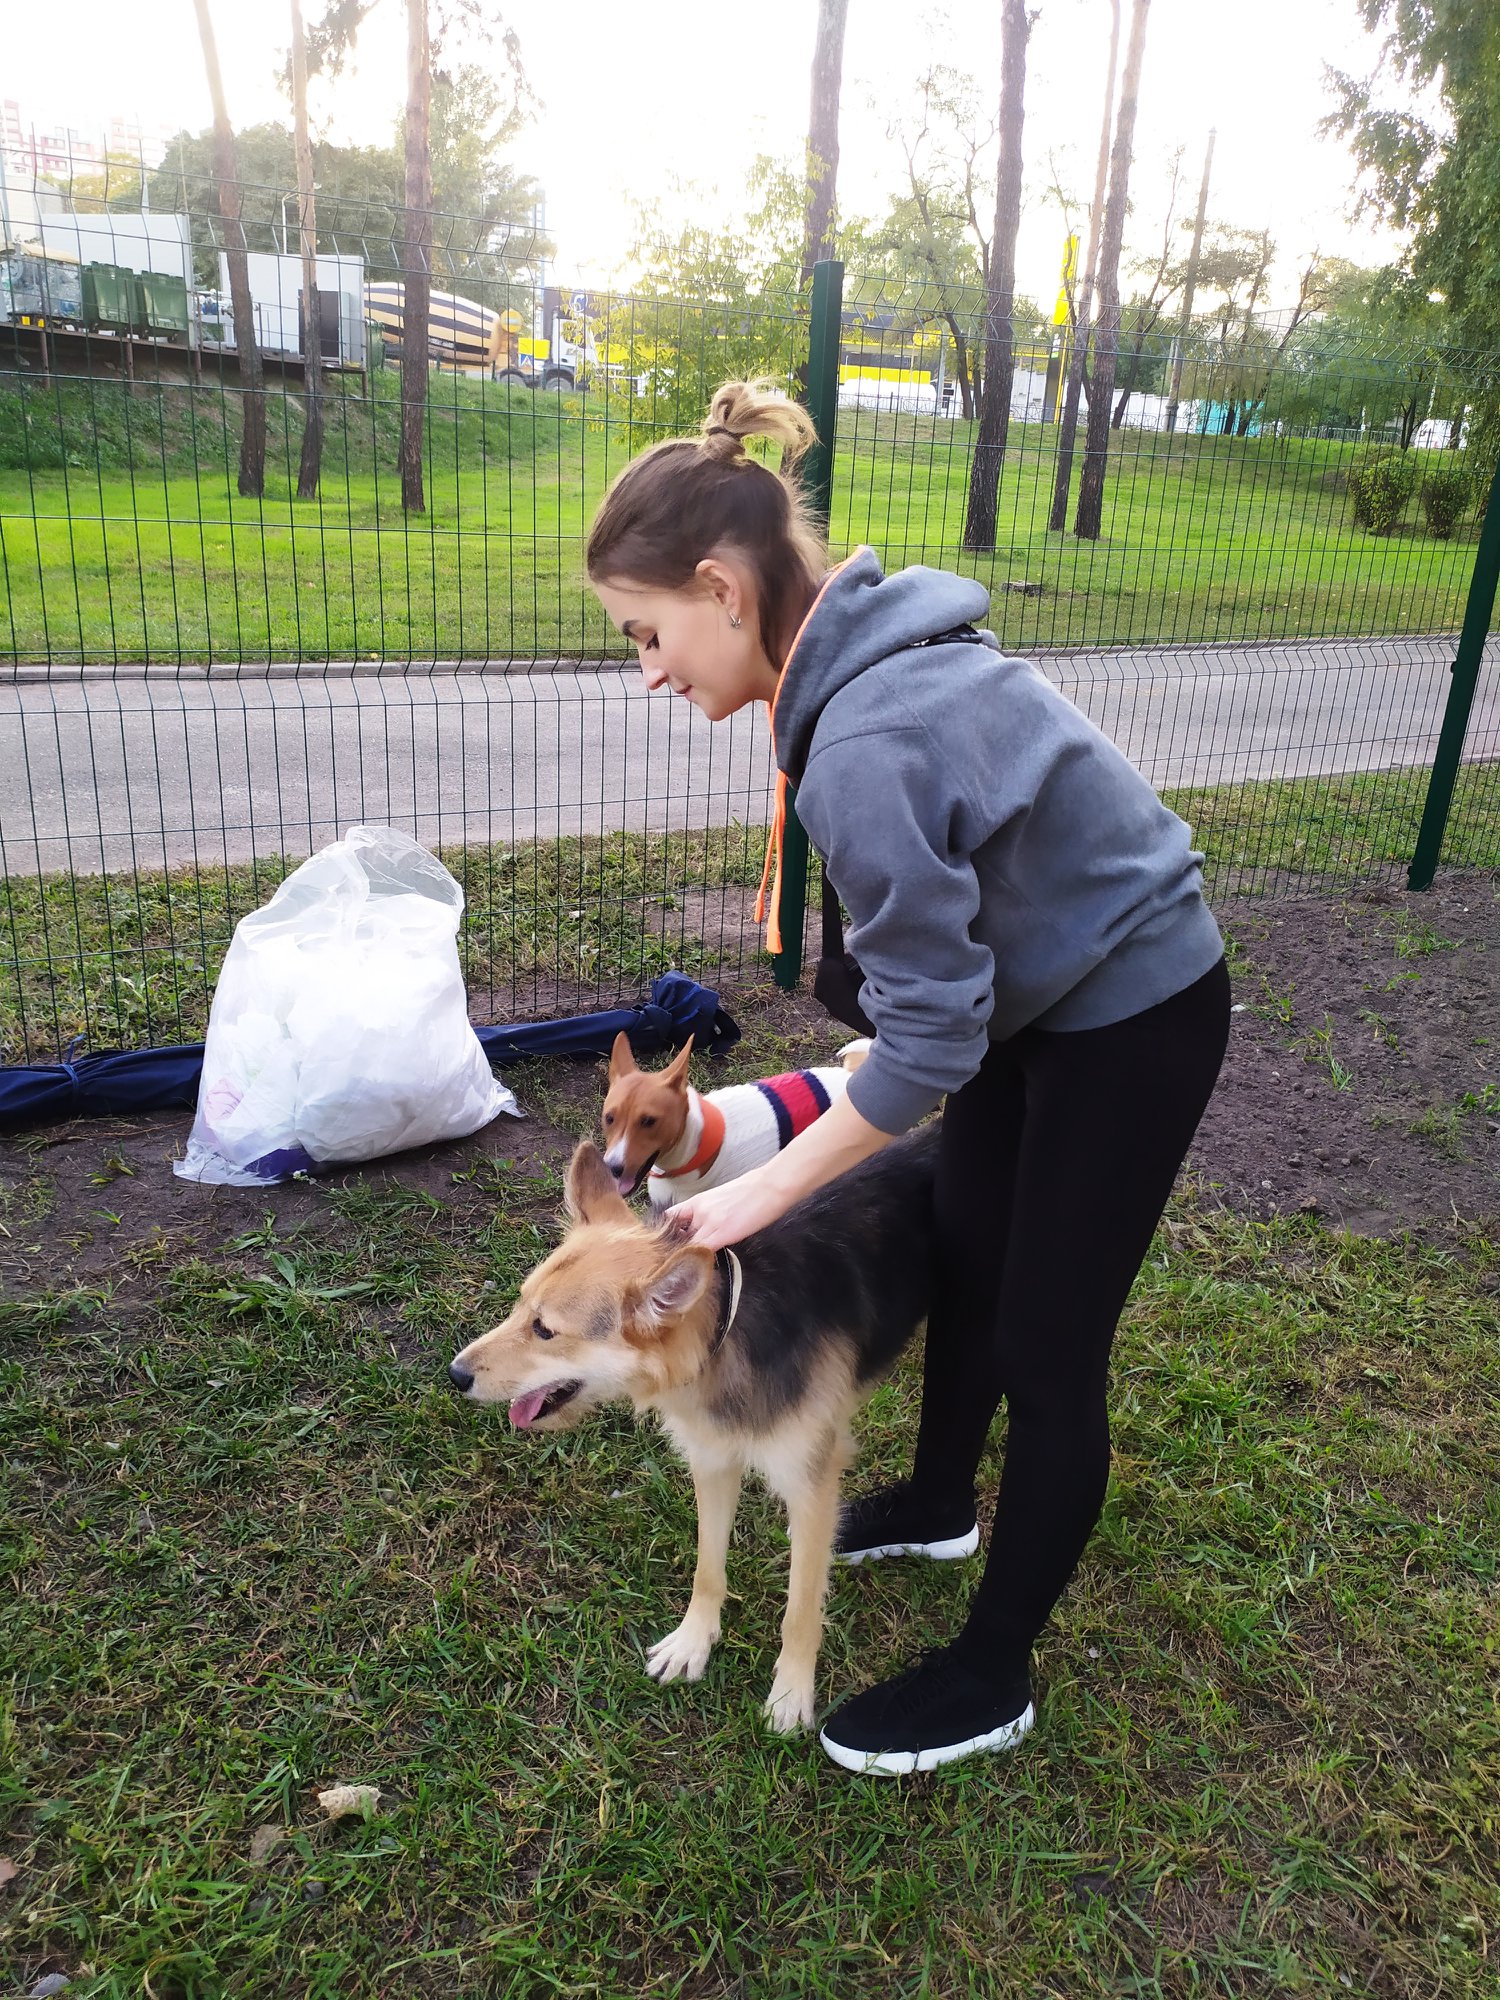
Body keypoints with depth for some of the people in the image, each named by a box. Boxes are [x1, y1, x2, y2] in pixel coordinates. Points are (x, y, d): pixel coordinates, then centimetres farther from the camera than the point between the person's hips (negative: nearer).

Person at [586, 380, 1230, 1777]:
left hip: (1131, 1019, -9)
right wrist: (894, 1056, 13)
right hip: (1045, 986, 9)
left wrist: (764, 1192, -17)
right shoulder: (864, 650, -6)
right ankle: (937, 1506, 48)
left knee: (1047, 1351, 4)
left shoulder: (864, 747, -34)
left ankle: (989, 1682, 26)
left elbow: (930, 1040, -27)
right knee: (963, 1260, 22)